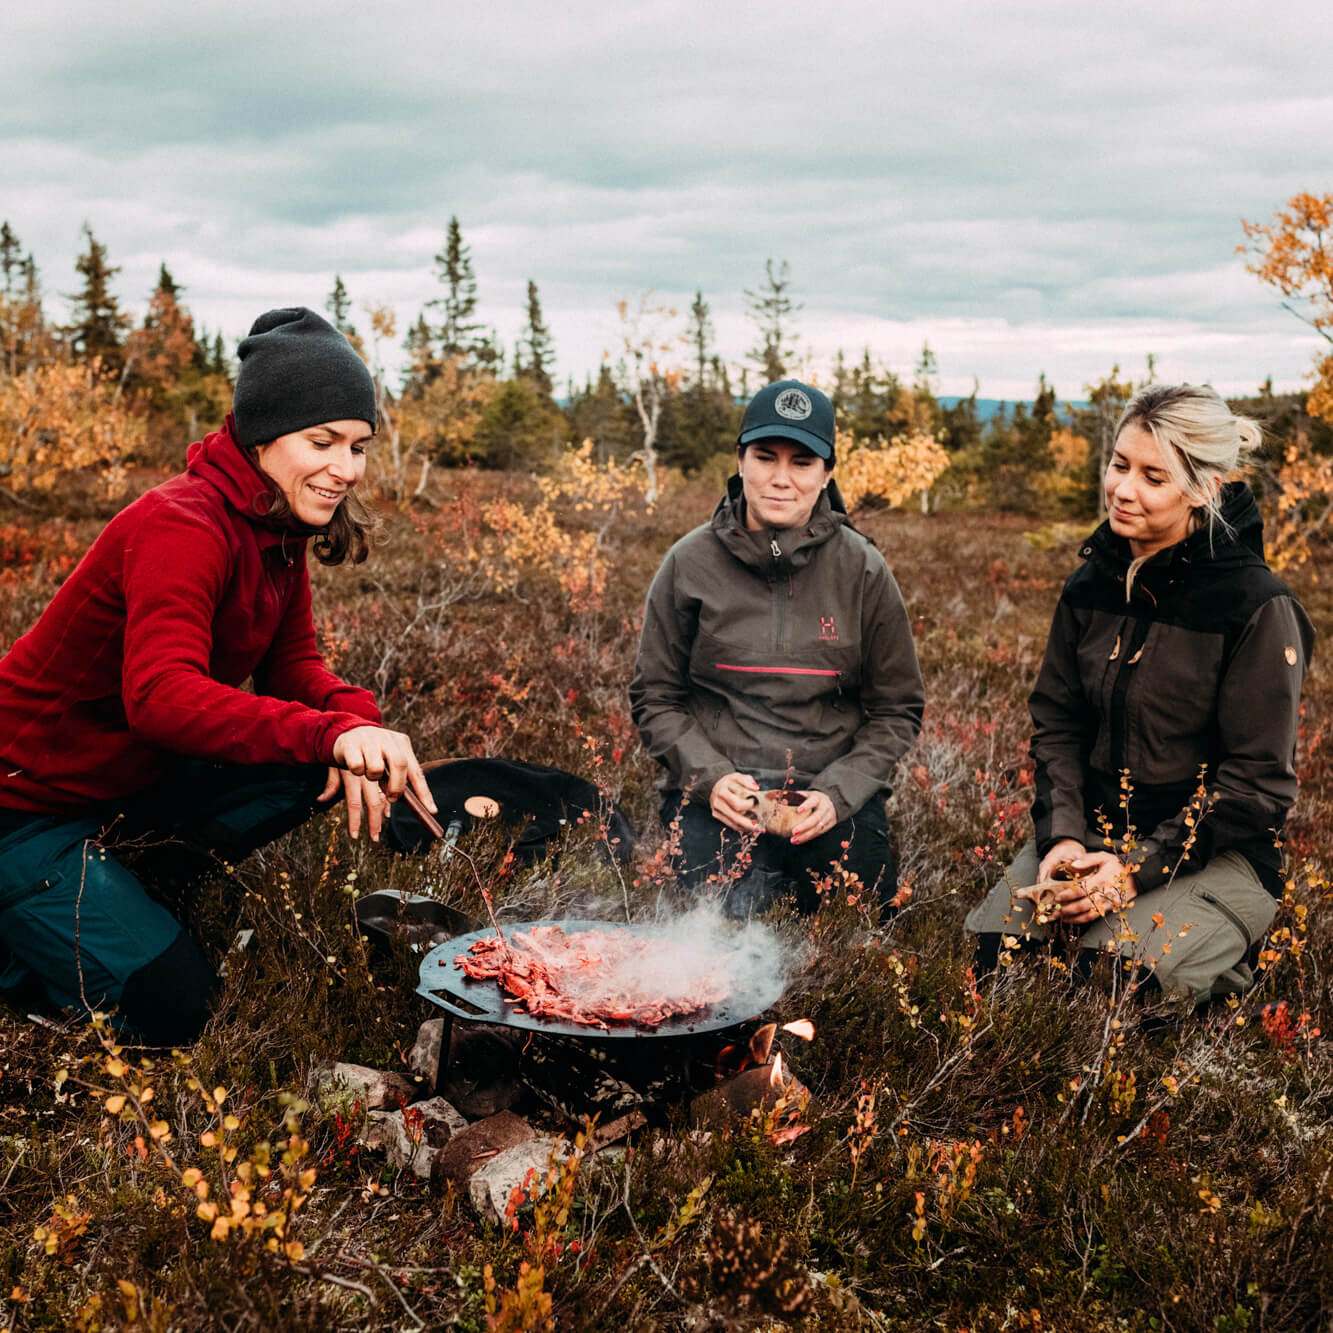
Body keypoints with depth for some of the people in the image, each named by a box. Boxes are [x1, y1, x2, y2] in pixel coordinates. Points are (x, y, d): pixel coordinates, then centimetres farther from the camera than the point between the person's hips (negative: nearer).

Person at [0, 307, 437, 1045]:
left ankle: (125, 887, 2)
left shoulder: (278, 528, -1)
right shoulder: (181, 528, -28)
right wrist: (331, 732, -52)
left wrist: (355, 718, -24)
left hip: (132, 783, 8)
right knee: (173, 1011, -12)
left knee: (333, 767, -12)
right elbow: (161, 695, -40)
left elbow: (292, 663, -1)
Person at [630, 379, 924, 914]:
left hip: (832, 791, 1)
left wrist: (839, 792, -11)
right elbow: (654, 697, 5)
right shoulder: (690, 563, -2)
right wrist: (710, 775, -11)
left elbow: (896, 710, 4)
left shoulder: (862, 570, -2)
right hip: (717, 792, -1)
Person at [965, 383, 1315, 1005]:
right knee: (988, 949, -15)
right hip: (1093, 831, 5)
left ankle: (1220, 967, 7)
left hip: (1214, 853, -5)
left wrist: (1141, 868, -21)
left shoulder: (1258, 607, -15)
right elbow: (1056, 720, 6)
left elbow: (1257, 779, -14)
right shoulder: (1092, 584, 3)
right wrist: (1062, 835, -11)